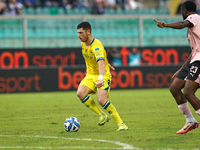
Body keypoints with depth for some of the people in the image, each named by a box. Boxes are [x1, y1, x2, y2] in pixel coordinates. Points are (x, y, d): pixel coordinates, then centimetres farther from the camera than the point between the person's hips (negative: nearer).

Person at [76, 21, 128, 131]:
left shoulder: (97, 47, -25)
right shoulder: (83, 44, 3)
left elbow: (101, 62, -42)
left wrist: (100, 79, -58)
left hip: (103, 76, -7)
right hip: (90, 75, 7)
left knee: (101, 100, -27)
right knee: (80, 93, -20)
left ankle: (121, 124, -13)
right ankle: (102, 115, -7)